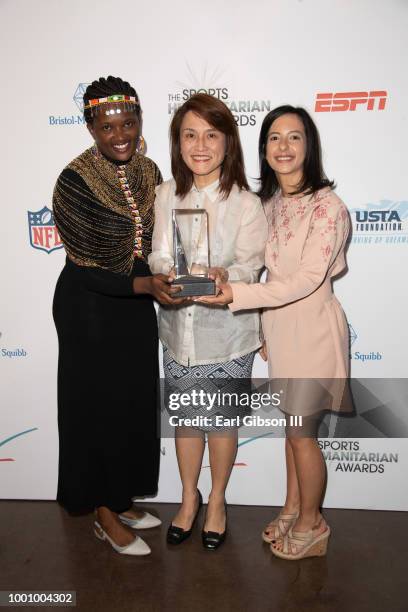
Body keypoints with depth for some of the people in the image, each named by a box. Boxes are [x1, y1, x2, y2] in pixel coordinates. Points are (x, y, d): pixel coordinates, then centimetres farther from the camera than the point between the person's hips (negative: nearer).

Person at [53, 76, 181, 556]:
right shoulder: (75, 182, -19)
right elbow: (85, 269, -20)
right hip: (90, 310, -6)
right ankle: (104, 515, 30)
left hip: (135, 307, 7)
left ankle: (120, 500, 39)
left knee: (135, 405, 16)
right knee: (98, 408, 8)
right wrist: (145, 285, -31)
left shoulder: (148, 172, 0)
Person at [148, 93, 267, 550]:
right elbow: (158, 255, -2)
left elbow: (250, 265, -13)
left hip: (225, 330, -3)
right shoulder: (166, 195, 0)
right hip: (177, 328, 3)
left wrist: (223, 276, -36)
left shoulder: (246, 203, -10)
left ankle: (217, 501, 39)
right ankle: (189, 498, 42)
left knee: (221, 420, 13)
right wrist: (169, 274, -26)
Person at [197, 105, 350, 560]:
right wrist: (263, 329, 9)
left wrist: (237, 295, -30)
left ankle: (310, 525, 31)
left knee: (301, 432, 7)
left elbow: (307, 279, -24)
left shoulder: (327, 206, -18)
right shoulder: (269, 202, 4)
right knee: (293, 424, 19)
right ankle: (292, 508, 40)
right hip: (278, 326, 6)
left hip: (312, 329, -6)